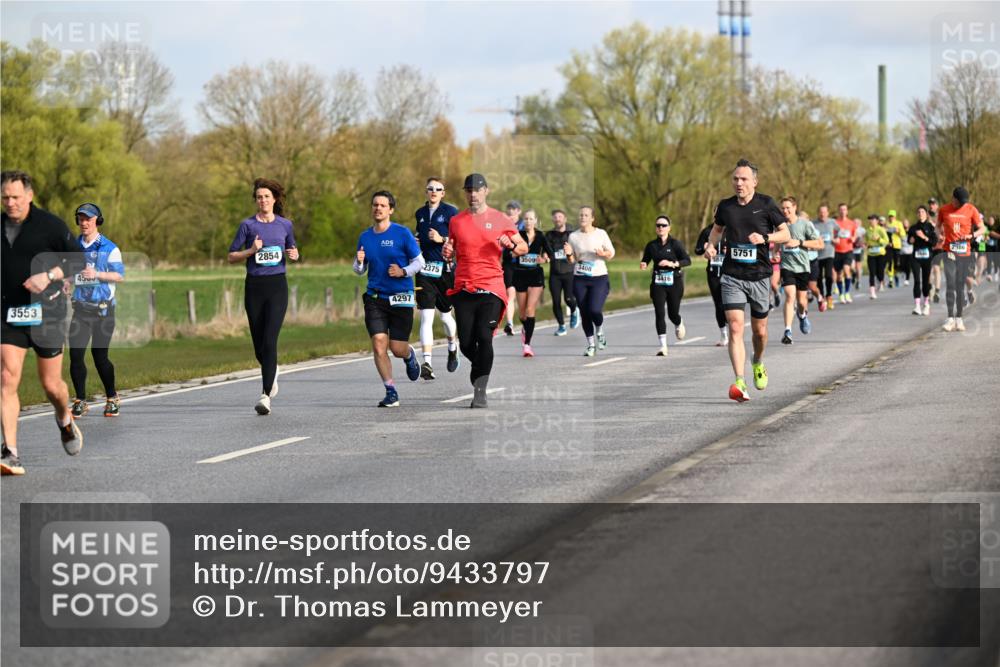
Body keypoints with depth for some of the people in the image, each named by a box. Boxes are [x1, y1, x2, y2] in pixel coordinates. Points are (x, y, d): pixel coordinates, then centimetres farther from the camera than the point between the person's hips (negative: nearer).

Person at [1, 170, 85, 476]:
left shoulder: (49, 224, -6)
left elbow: (79, 260, -7)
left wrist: (49, 276, -20)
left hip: (46, 312, -3)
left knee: (51, 384, 6)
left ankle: (65, 421, 41)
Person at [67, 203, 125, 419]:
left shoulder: (109, 248, -2)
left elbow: (120, 275, -9)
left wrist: (96, 274, -23)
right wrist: (65, 284, 2)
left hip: (103, 308, -4)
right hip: (80, 308, 4)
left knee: (99, 356, -1)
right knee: (76, 354, -6)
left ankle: (112, 399, 17)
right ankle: (80, 401, 4)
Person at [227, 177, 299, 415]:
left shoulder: (285, 224, 7)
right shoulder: (248, 225, 2)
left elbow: (292, 250, 22)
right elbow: (231, 256, 3)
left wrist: (293, 255, 0)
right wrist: (251, 251, -13)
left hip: (277, 286, -1)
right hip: (254, 286, 1)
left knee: (269, 341, -14)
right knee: (258, 344, 6)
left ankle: (266, 395, -16)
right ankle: (271, 372, 40)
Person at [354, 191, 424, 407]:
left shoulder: (402, 233, -4)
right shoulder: (365, 237, 8)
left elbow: (419, 262, 2)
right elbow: (360, 271, 16)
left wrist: (403, 272, -16)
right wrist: (359, 262, -6)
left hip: (401, 298, -3)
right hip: (374, 298, 3)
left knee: (398, 349, -2)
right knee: (379, 345, -11)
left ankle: (410, 355, 37)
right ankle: (391, 392, -1)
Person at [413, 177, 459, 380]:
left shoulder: (450, 212, -3)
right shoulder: (420, 213, 12)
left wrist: (441, 239, -19)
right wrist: (415, 242, 9)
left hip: (445, 269, -3)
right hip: (425, 270, 3)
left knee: (445, 315, 11)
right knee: (426, 317, -8)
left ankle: (452, 347, 42)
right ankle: (427, 363, -14)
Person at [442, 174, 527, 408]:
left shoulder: (500, 220, 5)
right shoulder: (456, 221, 10)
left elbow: (524, 248, 11)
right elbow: (450, 253, 22)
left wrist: (511, 245, -11)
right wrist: (447, 252, -2)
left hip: (491, 287, -2)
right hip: (463, 289, 2)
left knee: (484, 337, -16)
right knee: (466, 344, -1)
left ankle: (480, 391, -10)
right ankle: (480, 366, 32)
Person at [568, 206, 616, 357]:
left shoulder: (601, 234, 1)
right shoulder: (573, 236, 6)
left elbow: (611, 253, 7)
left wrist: (603, 253, -14)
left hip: (599, 278, -2)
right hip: (580, 279, 2)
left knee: (594, 310, -18)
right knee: (584, 313, 1)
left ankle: (600, 331, 14)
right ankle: (591, 344, 15)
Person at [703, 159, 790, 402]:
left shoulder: (766, 204, -4)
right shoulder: (725, 206, 3)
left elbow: (785, 234, 0)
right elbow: (717, 228, 23)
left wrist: (765, 238, -18)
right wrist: (711, 245, 3)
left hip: (759, 276, 0)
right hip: (732, 277, 0)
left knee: (759, 330, 12)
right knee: (735, 328, -15)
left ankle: (758, 363, 45)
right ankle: (739, 383, -21)